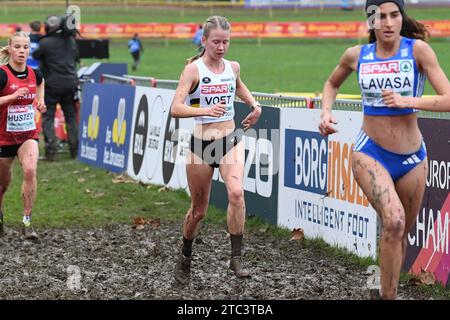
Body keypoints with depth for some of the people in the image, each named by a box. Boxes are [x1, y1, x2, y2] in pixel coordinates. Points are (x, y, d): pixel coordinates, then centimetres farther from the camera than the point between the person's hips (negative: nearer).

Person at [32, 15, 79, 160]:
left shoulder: (45, 43, -14)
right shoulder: (71, 40, 3)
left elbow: (35, 56, 1)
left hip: (53, 85, -5)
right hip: (71, 83, 5)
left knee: (48, 117, 3)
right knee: (71, 117, 14)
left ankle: (51, 150, -9)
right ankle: (75, 149, 15)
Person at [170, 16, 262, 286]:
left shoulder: (233, 67, 4)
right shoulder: (194, 69, -11)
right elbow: (176, 108, -24)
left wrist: (255, 105, 17)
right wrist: (206, 110, -39)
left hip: (231, 141, 3)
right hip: (201, 145, -3)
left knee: (236, 192, -25)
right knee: (199, 210, 9)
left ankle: (237, 258, -20)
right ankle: (185, 260, 34)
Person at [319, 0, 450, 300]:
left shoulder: (418, 49, -9)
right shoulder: (356, 55, 0)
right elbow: (332, 84, 22)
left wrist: (408, 101, -27)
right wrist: (326, 112, 4)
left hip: (412, 158, 1)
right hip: (370, 154, -1)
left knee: (401, 234, 14)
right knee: (394, 220, -26)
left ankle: (385, 291, 35)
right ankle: (388, 295, -17)